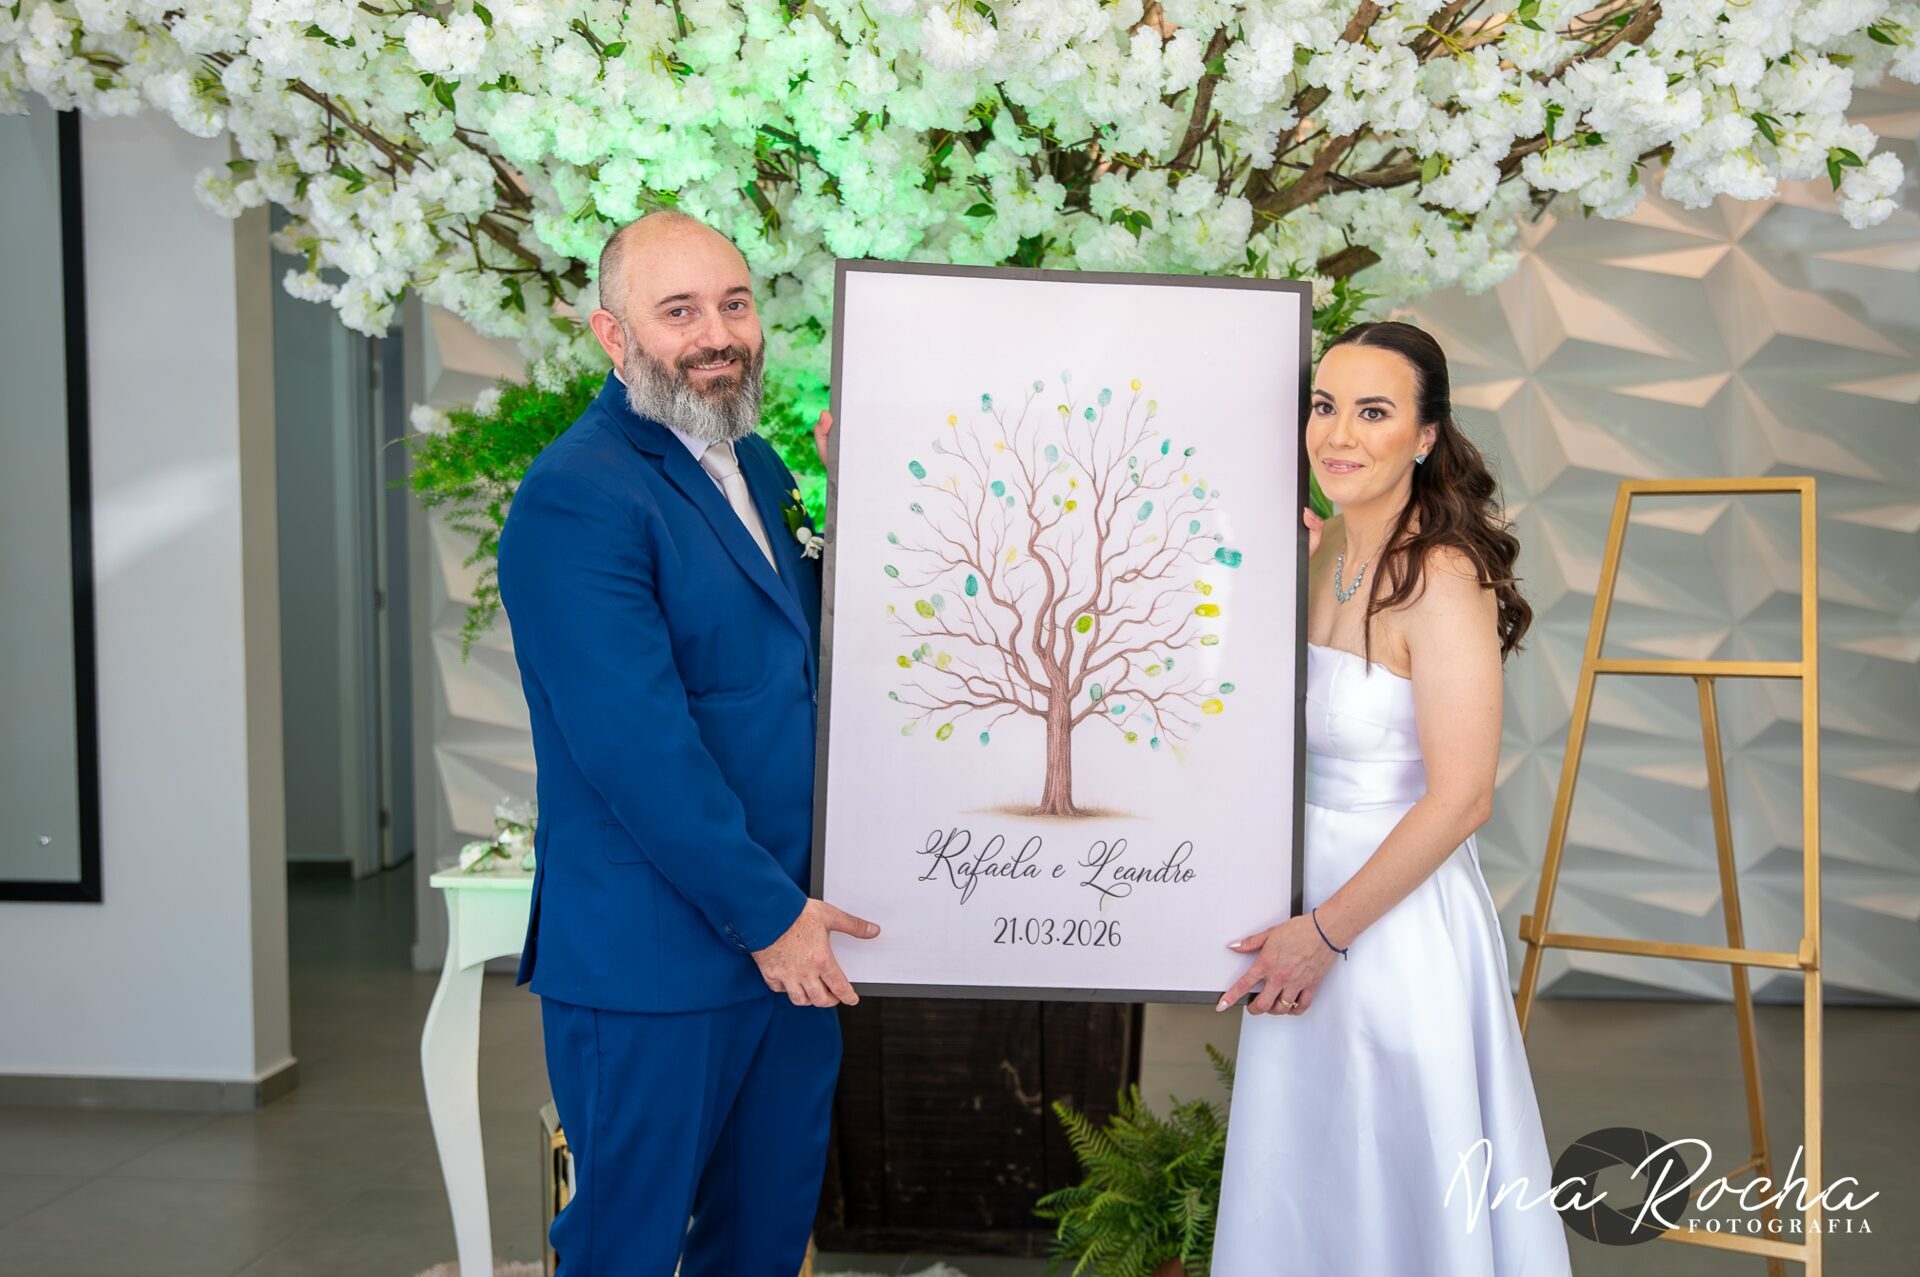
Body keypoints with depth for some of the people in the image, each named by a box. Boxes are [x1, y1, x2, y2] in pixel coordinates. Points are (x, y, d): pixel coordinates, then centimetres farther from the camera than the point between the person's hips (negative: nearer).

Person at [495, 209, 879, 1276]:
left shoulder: (753, 464, 12)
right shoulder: (575, 498, -17)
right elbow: (634, 745, -22)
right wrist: (763, 912, -17)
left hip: (790, 930, 8)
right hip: (655, 957, -8)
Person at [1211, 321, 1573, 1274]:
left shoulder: (1442, 577, -19)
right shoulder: (1318, 551, 3)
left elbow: (1460, 799, -20)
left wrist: (1326, 932, -15)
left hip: (1398, 915, -8)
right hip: (1304, 897, 8)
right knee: (1295, 1184, 20)